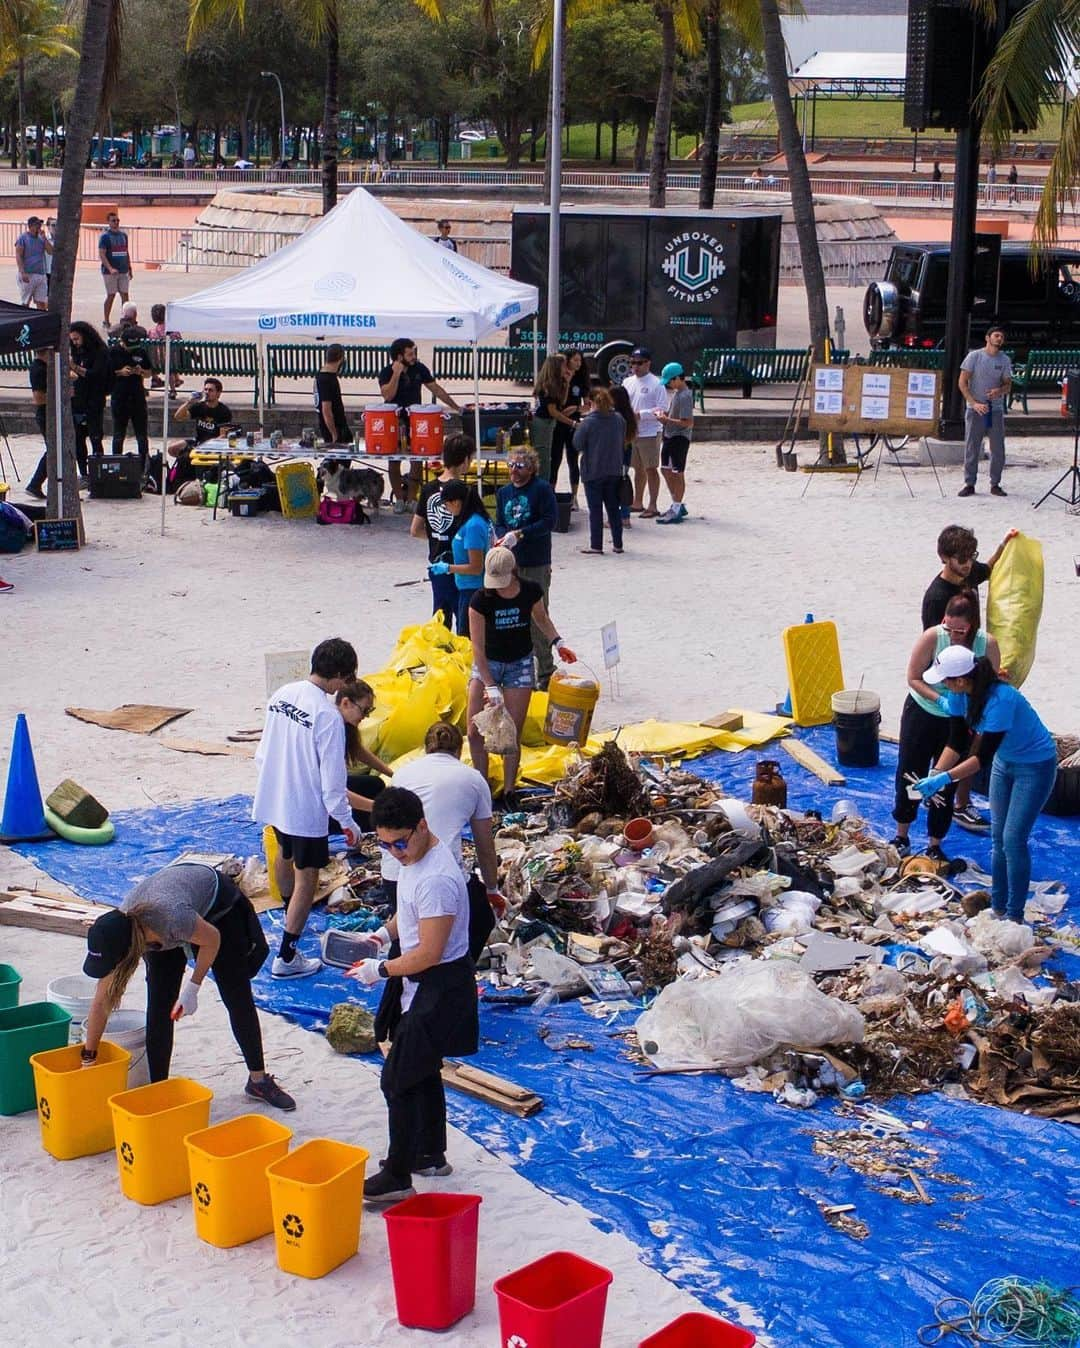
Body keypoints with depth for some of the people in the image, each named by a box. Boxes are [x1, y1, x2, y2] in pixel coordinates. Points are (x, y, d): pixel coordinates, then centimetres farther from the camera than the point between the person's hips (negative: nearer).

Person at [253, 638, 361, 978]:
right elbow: (332, 780, -22)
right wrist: (347, 822, -11)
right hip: (307, 809, -8)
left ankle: (288, 911, 58)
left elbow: (263, 753, 9)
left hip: (274, 798, 8)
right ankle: (286, 957, 4)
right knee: (306, 878, 3)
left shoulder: (281, 695, -1)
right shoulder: (328, 715, -25)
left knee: (285, 854, 32)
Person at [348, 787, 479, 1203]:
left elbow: (428, 954, -27)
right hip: (422, 985, 10)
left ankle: (397, 1179, 5)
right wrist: (386, 932, 4)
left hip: (439, 989, -10)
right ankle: (431, 1154, 39)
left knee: (398, 1080, -4)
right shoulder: (415, 857, 2)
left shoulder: (436, 879, -29)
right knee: (423, 1072, 23)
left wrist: (381, 970, -15)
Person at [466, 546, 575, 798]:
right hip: (487, 664, -1)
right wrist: (490, 686, -23)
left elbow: (541, 618, 13)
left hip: (520, 664, 1)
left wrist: (557, 642, -2)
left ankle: (509, 792, 6)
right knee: (475, 732, -7)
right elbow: (478, 647, -18)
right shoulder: (481, 599, -19)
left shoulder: (531, 591, -12)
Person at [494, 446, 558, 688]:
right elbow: (499, 523, 15)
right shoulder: (503, 492, 12)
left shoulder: (542, 489, -6)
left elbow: (550, 521, -13)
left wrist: (519, 534, -17)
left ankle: (545, 673, 5)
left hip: (537, 565, -6)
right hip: (510, 563, 6)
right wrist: (502, 538, -7)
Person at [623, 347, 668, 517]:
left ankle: (652, 506, 2)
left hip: (649, 433, -6)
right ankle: (638, 503, 25)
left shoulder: (656, 384, -10)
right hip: (631, 432, 6)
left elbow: (662, 409, -14)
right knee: (638, 468, 15)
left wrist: (640, 414, -21)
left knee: (651, 469, -2)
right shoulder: (627, 382, 10)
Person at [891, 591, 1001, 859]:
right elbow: (913, 678, -15)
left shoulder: (987, 645, -18)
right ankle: (901, 838, 27)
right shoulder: (932, 637, -22)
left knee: (946, 783, 7)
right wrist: (941, 700, -27)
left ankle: (935, 846, 22)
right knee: (909, 774, 8)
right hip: (922, 713, 0)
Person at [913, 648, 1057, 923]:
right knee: (998, 837, 9)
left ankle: (1014, 916, 0)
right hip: (1005, 762, 8)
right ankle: (998, 907, 19)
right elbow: (957, 743, -7)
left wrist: (944, 779, -37)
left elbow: (982, 756, -34)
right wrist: (934, 775, -19)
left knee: (1014, 839, -9)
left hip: (1036, 766, -8)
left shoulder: (1000, 699, -36)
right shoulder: (963, 695, -13)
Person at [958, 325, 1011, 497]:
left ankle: (995, 484, 14)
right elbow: (962, 382, -6)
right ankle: (969, 484, 8)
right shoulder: (974, 356, -4)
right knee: (971, 448, 0)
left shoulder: (1005, 360, 5)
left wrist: (1000, 390, -15)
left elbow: (1008, 385, 9)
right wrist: (974, 403, -15)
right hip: (976, 410, -3)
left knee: (998, 449, 3)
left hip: (996, 410, 3)